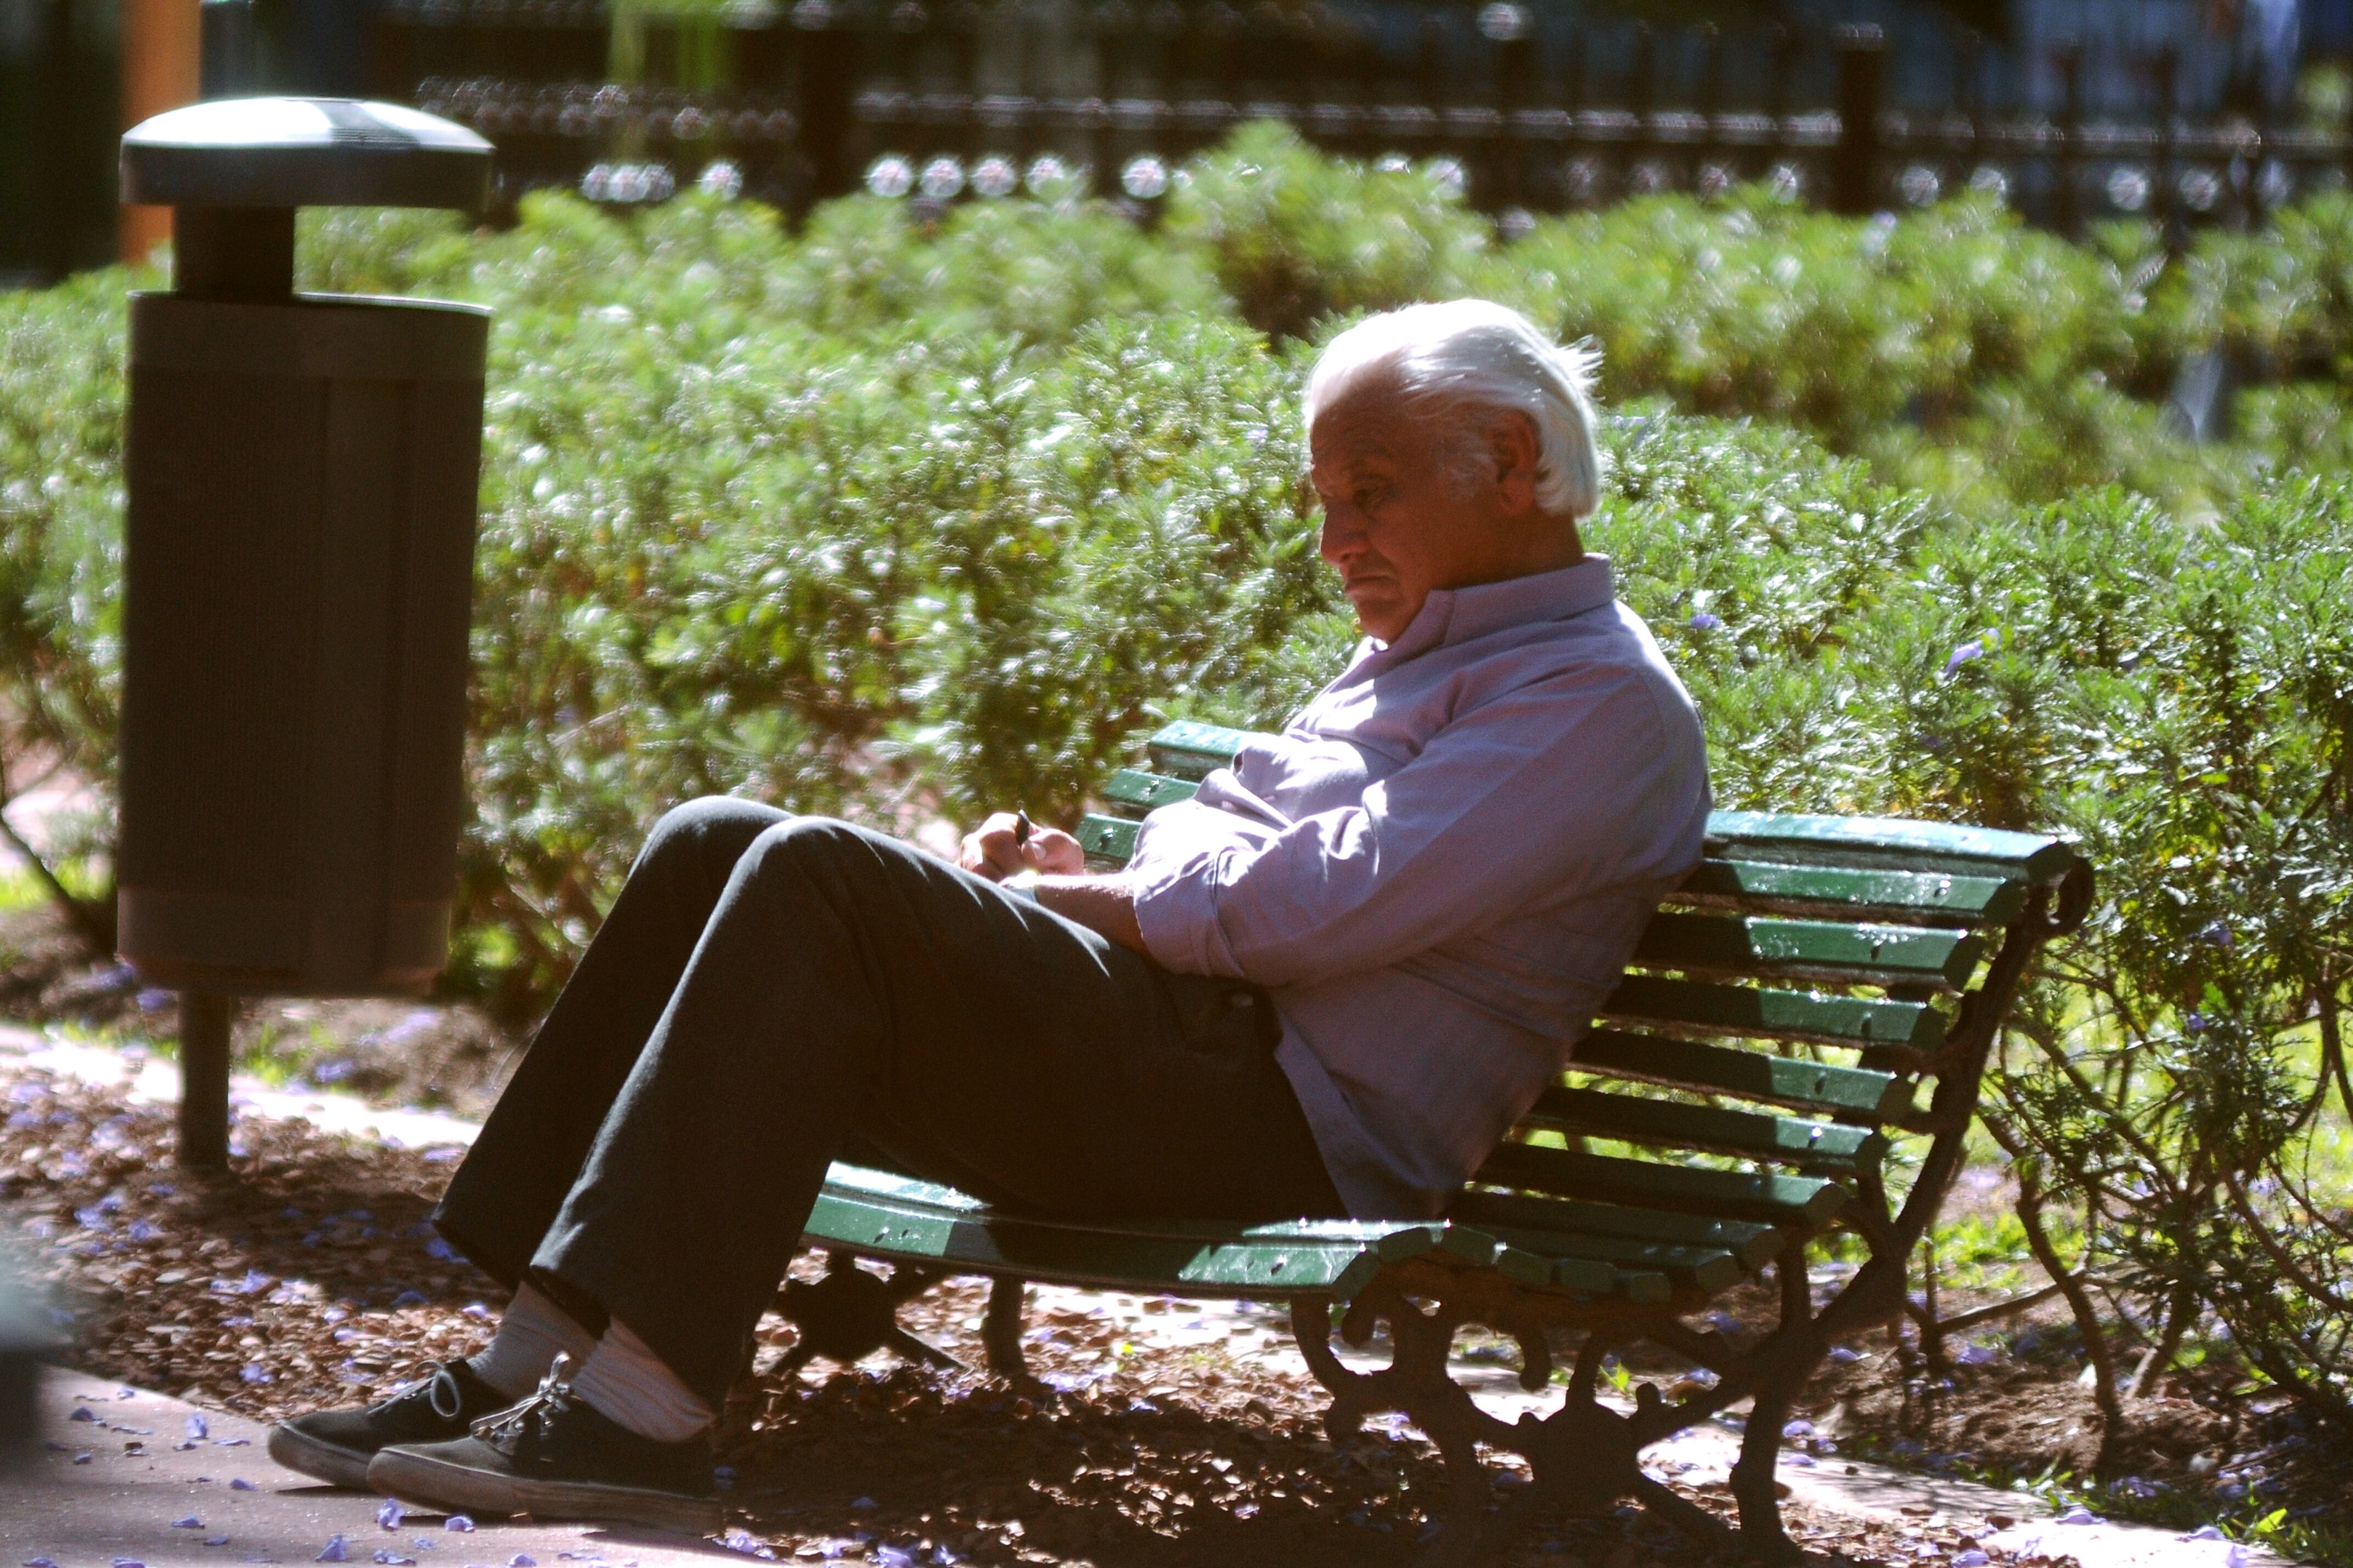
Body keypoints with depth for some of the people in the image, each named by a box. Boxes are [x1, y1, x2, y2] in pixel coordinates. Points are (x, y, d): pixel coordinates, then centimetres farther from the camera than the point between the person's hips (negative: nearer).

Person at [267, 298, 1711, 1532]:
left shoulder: (1605, 701, -5)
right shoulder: (1419, 657, 28)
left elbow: (1312, 906, -16)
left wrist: (1075, 899, -4)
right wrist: (1081, 878, 7)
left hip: (1274, 1125, -10)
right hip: (1182, 1051, 10)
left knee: (817, 879, -25)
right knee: (721, 845, -2)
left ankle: (642, 1414, -30)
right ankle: (530, 1365, -9)